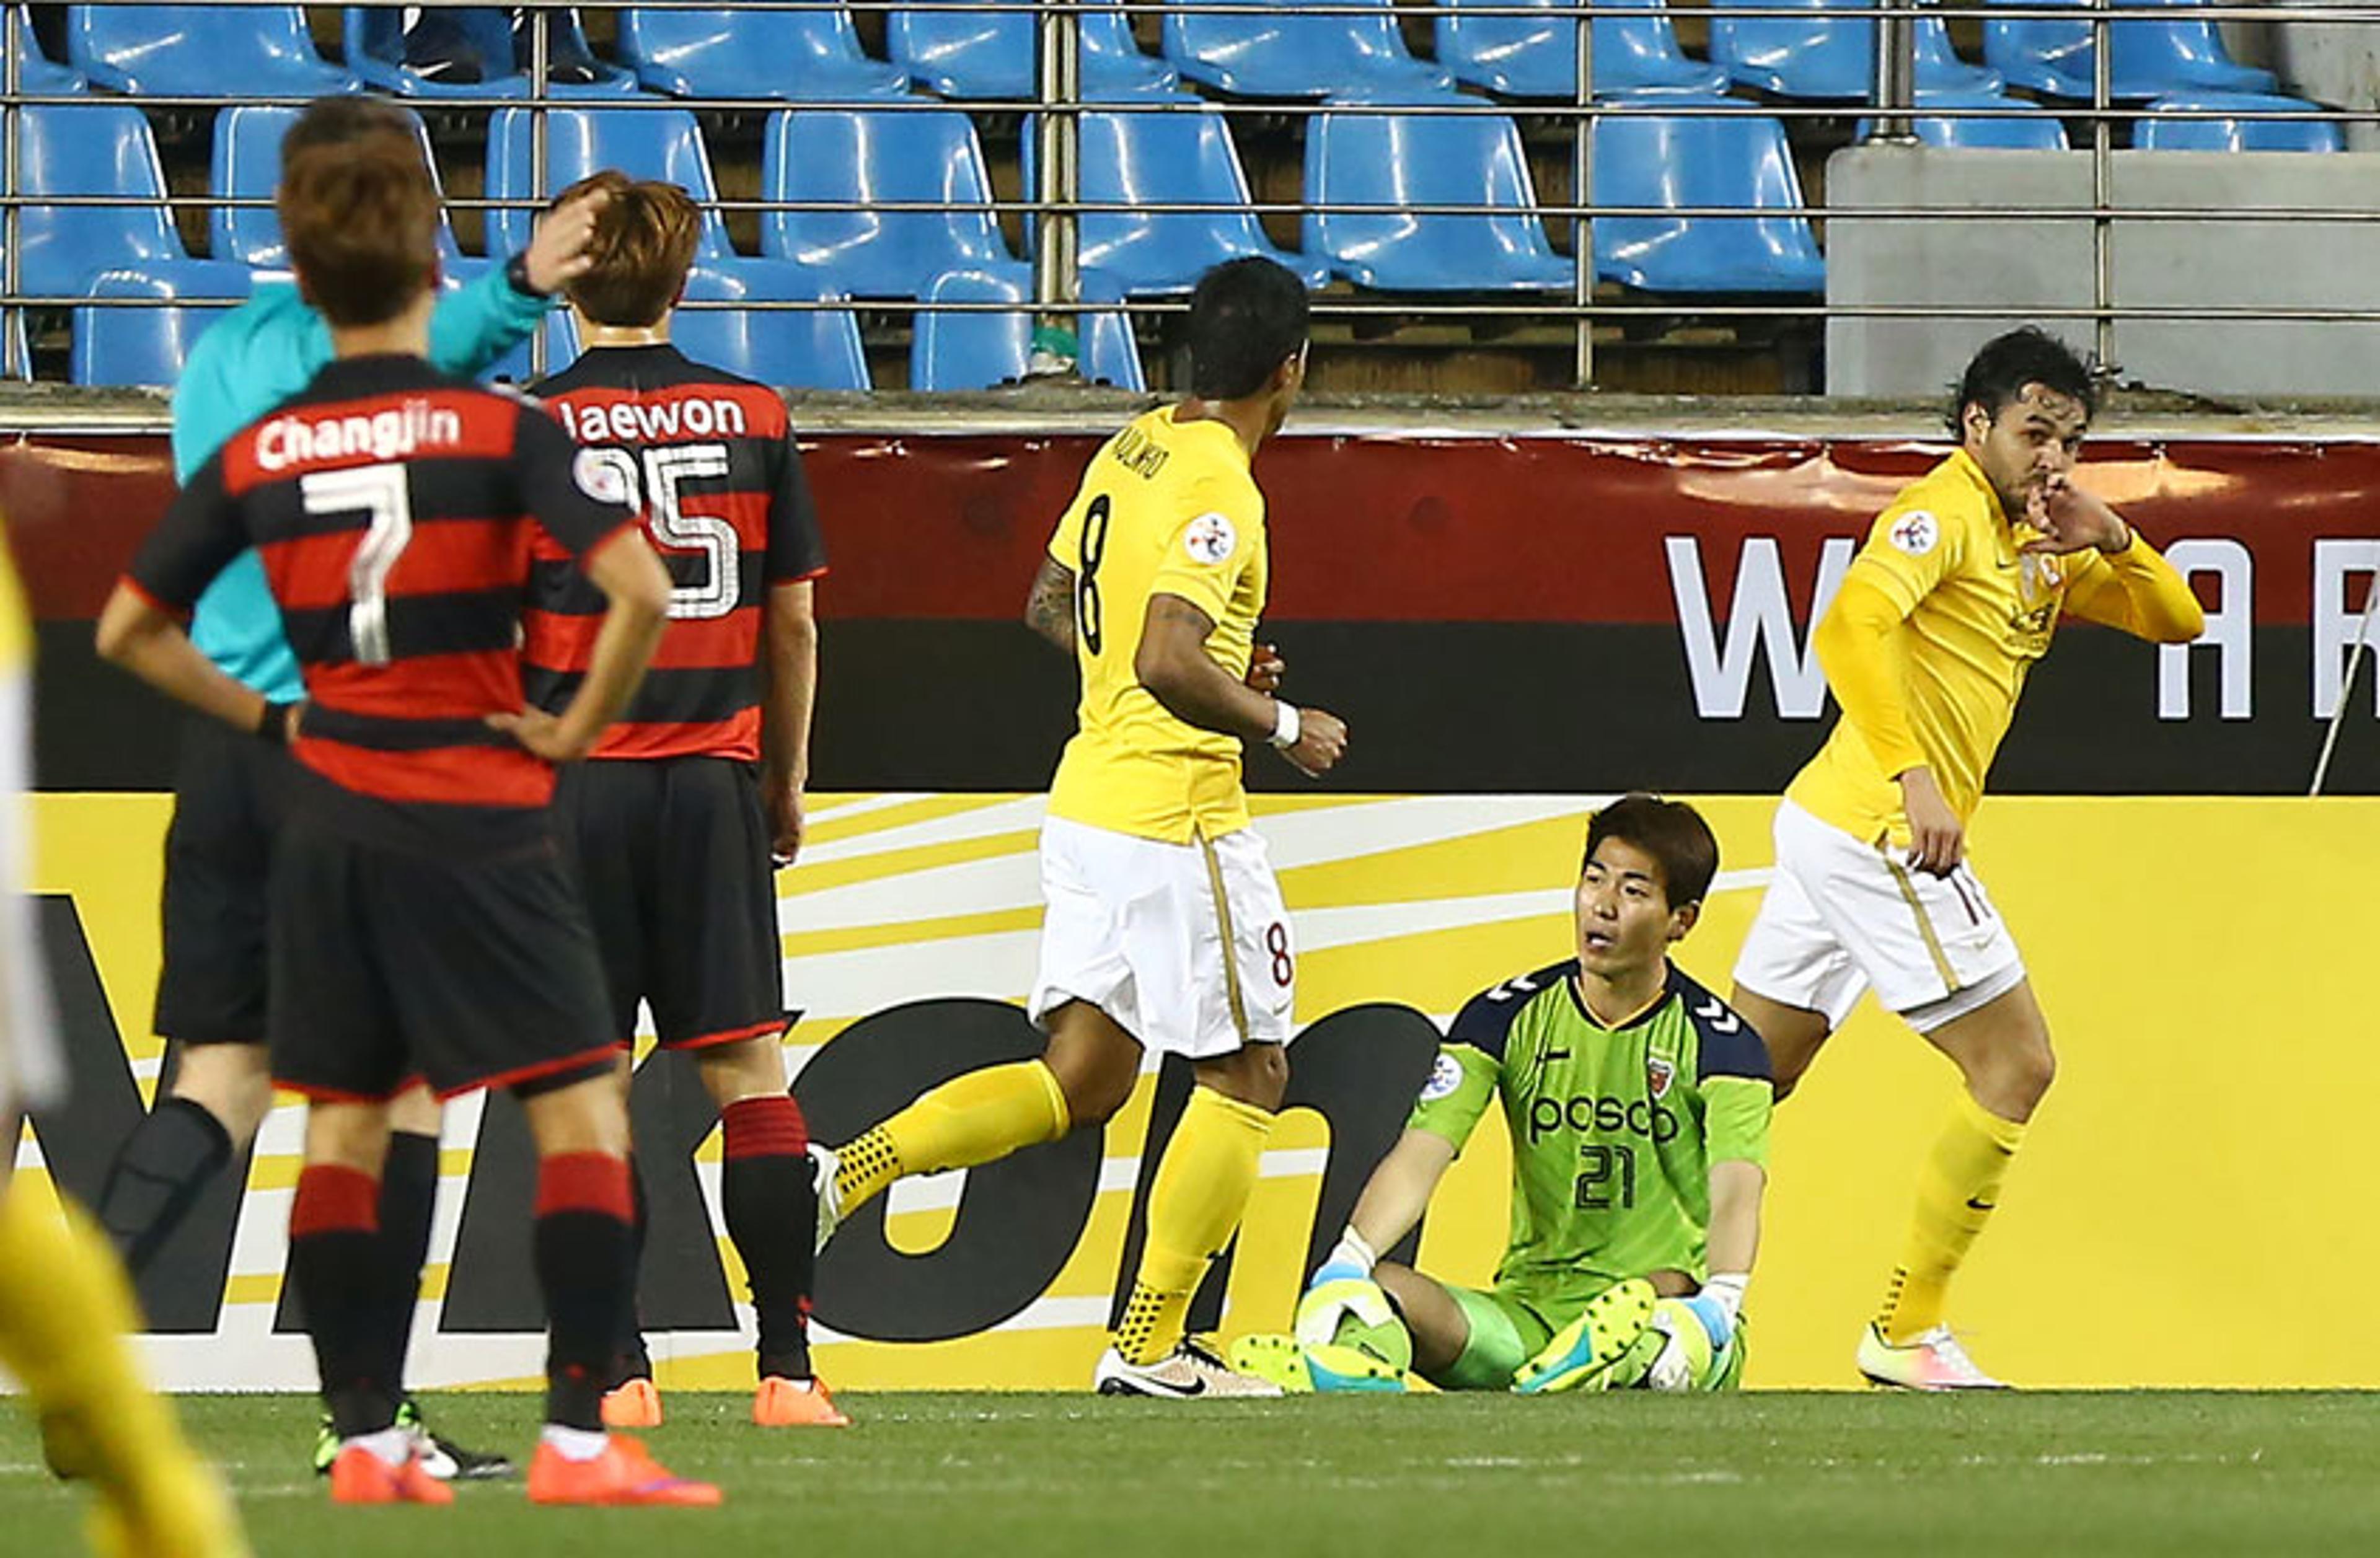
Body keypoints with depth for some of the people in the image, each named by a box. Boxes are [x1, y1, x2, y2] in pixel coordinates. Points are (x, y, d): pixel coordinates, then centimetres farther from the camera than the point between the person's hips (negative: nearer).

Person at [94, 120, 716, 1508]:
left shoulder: (256, 457, 3)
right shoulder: (502, 432, -9)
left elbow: (128, 630, 10)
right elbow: (637, 588, -20)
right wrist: (580, 723, -6)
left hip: (331, 820, 4)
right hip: (479, 815, -4)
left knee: (342, 1126, 11)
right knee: (582, 1110, -3)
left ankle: (367, 1442, 9)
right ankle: (580, 1439, -12)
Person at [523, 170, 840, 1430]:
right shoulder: (754, 422, 3)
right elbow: (792, 626, 7)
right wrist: (786, 780, 18)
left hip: (576, 776, -2)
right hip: (712, 777, 2)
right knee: (748, 1073, 3)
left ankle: (622, 1373, -2)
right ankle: (787, 1366, -3)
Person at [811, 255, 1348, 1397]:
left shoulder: (1132, 451, 10)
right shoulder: (1216, 491, -17)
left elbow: (1051, 607, 21)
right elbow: (1167, 664, -27)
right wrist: (1282, 725, -12)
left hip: (1092, 801, 9)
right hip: (1174, 817, -9)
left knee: (1079, 1081, 13)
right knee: (1246, 1078, 3)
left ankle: (848, 1171, -1)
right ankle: (1150, 1346, 4)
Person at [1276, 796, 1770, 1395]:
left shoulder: (1719, 1042, -3)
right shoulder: (1509, 1018, 5)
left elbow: (1735, 1193, -19)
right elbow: (1420, 1155, -7)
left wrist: (1714, 1308, -41)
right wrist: (1347, 1265, -26)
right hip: (1530, 1313, 3)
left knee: (1666, 1291, -39)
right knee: (1385, 1293, -24)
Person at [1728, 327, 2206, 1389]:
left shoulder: (2037, 544, 17)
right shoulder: (1944, 513, -11)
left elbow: (2176, 622, 19)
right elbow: (1847, 628, -26)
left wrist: (2111, 540, -1)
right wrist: (1915, 780, -34)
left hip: (1830, 825, 9)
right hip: (1880, 832, -9)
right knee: (2014, 1064, -5)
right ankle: (1908, 1332, -2)